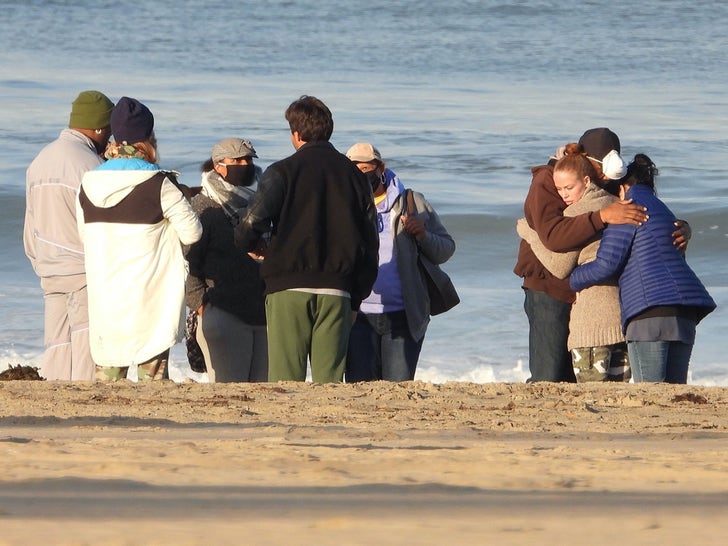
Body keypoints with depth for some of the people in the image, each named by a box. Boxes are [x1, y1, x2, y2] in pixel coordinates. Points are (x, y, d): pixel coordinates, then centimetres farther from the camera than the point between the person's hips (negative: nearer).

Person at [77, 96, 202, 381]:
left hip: (104, 300, 4)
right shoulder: (158, 185, -10)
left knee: (107, 371, 8)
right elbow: (192, 232, -5)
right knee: (152, 368, 1)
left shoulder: (88, 185, 4)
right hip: (149, 300, -4)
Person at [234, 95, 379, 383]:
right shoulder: (353, 175, 14)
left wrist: (242, 246, 7)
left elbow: (255, 219, -14)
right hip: (336, 289, 3)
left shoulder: (283, 171, 0)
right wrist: (357, 295, 21)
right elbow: (370, 241, 15)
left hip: (289, 286, -3)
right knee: (329, 379, 3)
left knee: (285, 380, -3)